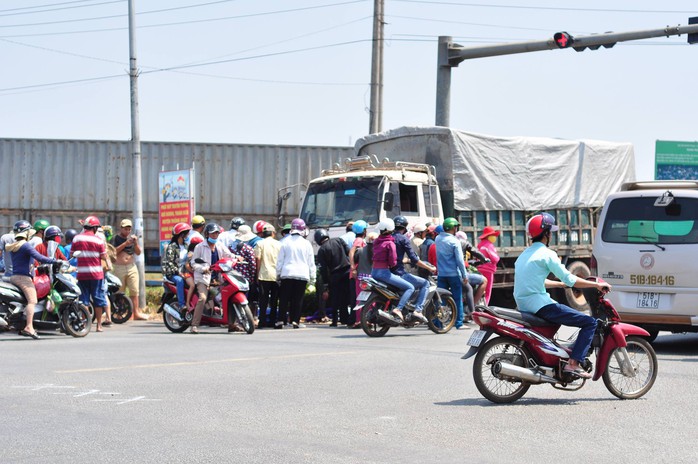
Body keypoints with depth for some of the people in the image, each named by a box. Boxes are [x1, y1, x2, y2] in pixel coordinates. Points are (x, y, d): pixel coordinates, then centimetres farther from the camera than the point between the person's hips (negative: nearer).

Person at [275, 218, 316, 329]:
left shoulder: (285, 242, 2)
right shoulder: (306, 244, 2)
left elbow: (280, 260, 5)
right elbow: (311, 262, 6)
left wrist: (278, 274, 13)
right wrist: (312, 277, 13)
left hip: (287, 274, 0)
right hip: (302, 274, 0)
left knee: (284, 299, 4)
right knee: (298, 299, 3)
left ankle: (280, 320, -2)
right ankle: (295, 321, -1)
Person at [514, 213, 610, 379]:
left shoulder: (524, 255, 18)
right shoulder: (547, 254, -9)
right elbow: (569, 279, -11)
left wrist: (561, 284, 29)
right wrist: (596, 285, -3)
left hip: (523, 305, 10)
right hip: (539, 304, -9)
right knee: (589, 323, -7)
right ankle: (573, 364, -16)